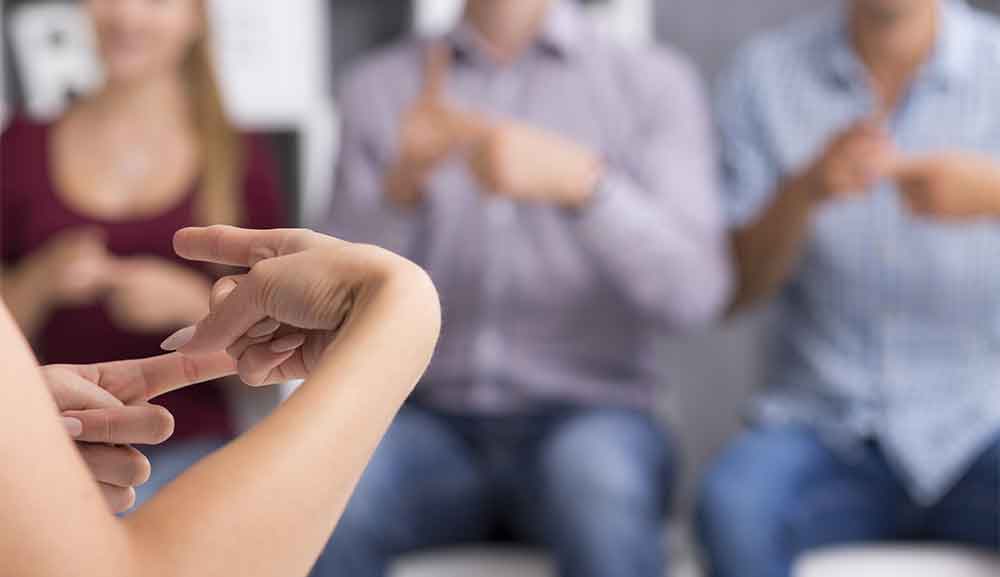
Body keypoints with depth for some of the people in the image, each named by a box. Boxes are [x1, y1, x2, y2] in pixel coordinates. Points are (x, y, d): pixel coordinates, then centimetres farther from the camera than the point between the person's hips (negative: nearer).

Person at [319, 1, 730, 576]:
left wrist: (578, 179, -29)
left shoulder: (655, 83, 2)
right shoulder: (378, 89, 9)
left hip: (593, 422, -2)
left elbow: (691, 291, -12)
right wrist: (403, 181, -18)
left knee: (593, 471, -37)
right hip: (436, 430, 2)